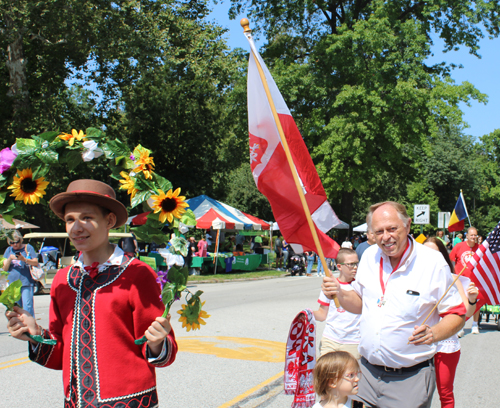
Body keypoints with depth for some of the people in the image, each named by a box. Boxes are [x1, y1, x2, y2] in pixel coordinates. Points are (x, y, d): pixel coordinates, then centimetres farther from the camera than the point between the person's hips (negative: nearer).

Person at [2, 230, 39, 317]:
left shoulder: (28, 248, 4)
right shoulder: (9, 250, 13)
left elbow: (36, 263, -3)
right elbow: (5, 269, 10)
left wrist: (24, 259, -18)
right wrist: (10, 259, -8)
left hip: (26, 282, -4)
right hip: (12, 283, 4)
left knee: (27, 306, -11)